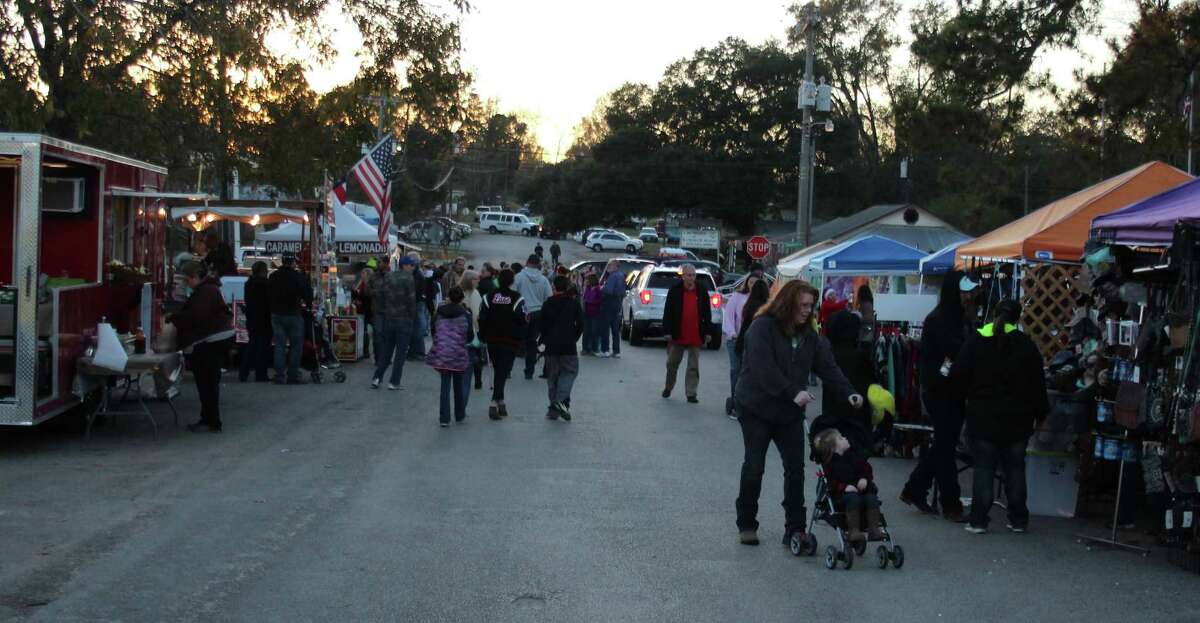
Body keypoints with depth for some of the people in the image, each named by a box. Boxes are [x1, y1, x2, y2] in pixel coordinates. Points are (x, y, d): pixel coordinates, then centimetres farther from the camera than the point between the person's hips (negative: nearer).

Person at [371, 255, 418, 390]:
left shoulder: (388, 276, 5)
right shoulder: (409, 279, -12)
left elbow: (377, 294, 4)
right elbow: (411, 300, -14)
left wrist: (381, 311, 10)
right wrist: (412, 317, -3)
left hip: (388, 318, 5)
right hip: (404, 319, -5)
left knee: (386, 349, 15)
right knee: (401, 352, 2)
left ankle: (377, 377, 7)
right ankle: (394, 382, 1)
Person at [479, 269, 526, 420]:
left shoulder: (489, 297, 0)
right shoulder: (516, 298, -11)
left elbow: (482, 318, 0)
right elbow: (522, 319, -13)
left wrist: (483, 336, 10)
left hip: (492, 340, 4)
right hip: (510, 341, -4)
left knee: (498, 370, 18)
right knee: (503, 371, -5)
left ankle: (500, 402, 23)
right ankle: (494, 403, -17)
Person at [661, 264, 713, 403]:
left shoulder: (702, 290, 1)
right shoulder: (674, 290, -4)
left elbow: (707, 312, 6)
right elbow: (667, 312, -3)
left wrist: (708, 332, 3)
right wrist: (667, 331, -8)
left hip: (695, 336, 1)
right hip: (677, 335, -1)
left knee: (693, 366, 1)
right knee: (672, 363, 11)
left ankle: (691, 393, 5)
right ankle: (668, 388, 30)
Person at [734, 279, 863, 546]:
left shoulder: (809, 334, 7)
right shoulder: (762, 327, -14)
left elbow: (827, 366, 0)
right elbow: (764, 369, -24)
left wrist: (848, 392, -15)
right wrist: (793, 393, -31)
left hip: (790, 413, 5)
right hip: (757, 409, -5)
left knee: (796, 469, 0)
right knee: (754, 467, 0)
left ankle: (795, 529, 6)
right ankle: (746, 525, 14)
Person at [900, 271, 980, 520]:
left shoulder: (956, 318, 14)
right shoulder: (938, 320, -14)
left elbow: (961, 350, 12)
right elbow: (956, 351, -24)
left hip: (952, 391, 9)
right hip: (941, 392, -9)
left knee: (943, 445, 15)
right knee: (946, 446, -2)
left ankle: (914, 490, 24)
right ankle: (951, 504, 5)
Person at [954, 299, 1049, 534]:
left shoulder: (975, 341, -3)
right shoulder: (1026, 344, -4)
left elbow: (957, 376, -6)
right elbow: (1038, 383, -3)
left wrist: (970, 396, 12)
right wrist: (1040, 413, 7)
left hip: (982, 417, 0)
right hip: (1016, 418, 1)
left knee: (983, 468, 3)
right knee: (1015, 468, 12)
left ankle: (978, 520, 0)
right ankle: (1018, 519, 16)